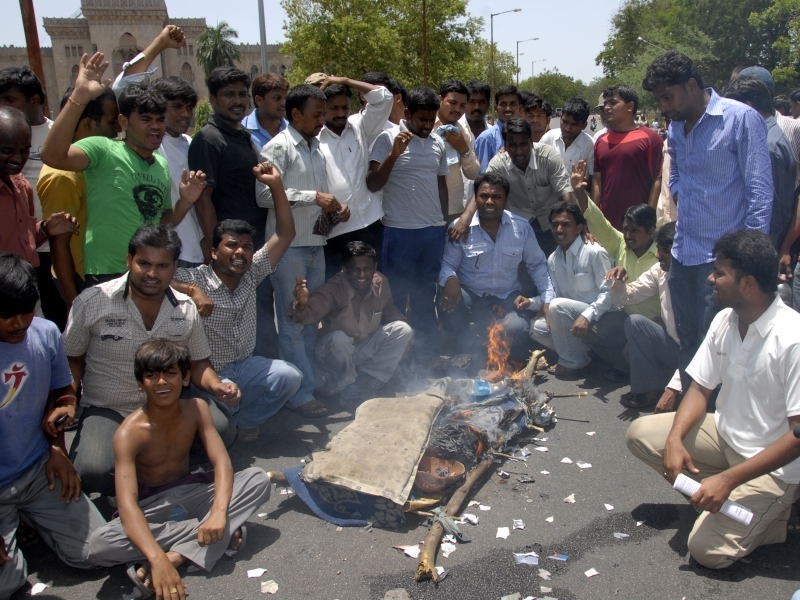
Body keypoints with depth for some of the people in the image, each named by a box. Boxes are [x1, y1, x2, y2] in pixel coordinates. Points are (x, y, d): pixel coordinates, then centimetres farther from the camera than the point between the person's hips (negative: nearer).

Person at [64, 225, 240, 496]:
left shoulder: (186, 309, -1)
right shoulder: (91, 302, -9)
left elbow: (197, 362, 9)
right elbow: (71, 359, 4)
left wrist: (217, 386, -11)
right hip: (107, 410, -2)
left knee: (221, 429, -24)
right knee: (92, 472, -31)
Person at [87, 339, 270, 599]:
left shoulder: (196, 408, -10)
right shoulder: (129, 432, -23)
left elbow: (221, 462, -17)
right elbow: (127, 503, -34)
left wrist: (219, 513, -38)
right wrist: (156, 558, -49)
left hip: (189, 493, 3)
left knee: (259, 479, -18)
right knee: (98, 544, -34)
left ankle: (177, 556, -29)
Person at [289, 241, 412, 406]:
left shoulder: (381, 283, -8)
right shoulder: (335, 288, -24)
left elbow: (389, 311, 9)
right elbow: (311, 314, -37)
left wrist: (402, 333, -9)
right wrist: (302, 304, -60)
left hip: (366, 351, 6)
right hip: (335, 354, -6)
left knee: (403, 330, -11)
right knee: (338, 339, -36)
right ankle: (346, 384, -6)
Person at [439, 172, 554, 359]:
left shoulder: (521, 227, 2)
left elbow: (537, 265, 10)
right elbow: (447, 263, -3)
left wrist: (548, 300, 0)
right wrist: (450, 279, -28)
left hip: (508, 300, 1)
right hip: (470, 297, -1)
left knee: (517, 329, -31)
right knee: (447, 300, -35)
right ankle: (470, 352, -9)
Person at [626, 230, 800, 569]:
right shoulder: (725, 320, -4)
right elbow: (700, 389, 3)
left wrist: (728, 480, -27)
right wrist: (675, 439, -16)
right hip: (726, 434, 7)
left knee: (707, 548, -19)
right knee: (640, 433, -6)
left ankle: (772, 510, 7)